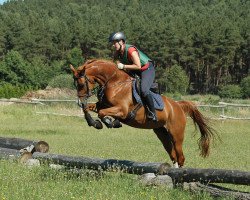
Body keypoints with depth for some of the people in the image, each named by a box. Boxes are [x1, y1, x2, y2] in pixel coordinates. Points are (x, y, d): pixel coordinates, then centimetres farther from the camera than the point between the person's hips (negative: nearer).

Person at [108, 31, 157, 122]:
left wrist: (123, 66, -29)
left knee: (143, 90, -29)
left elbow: (138, 66, -30)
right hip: (135, 73, 10)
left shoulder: (131, 50, -28)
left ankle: (152, 113, -18)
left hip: (147, 70, -10)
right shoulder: (118, 52, -3)